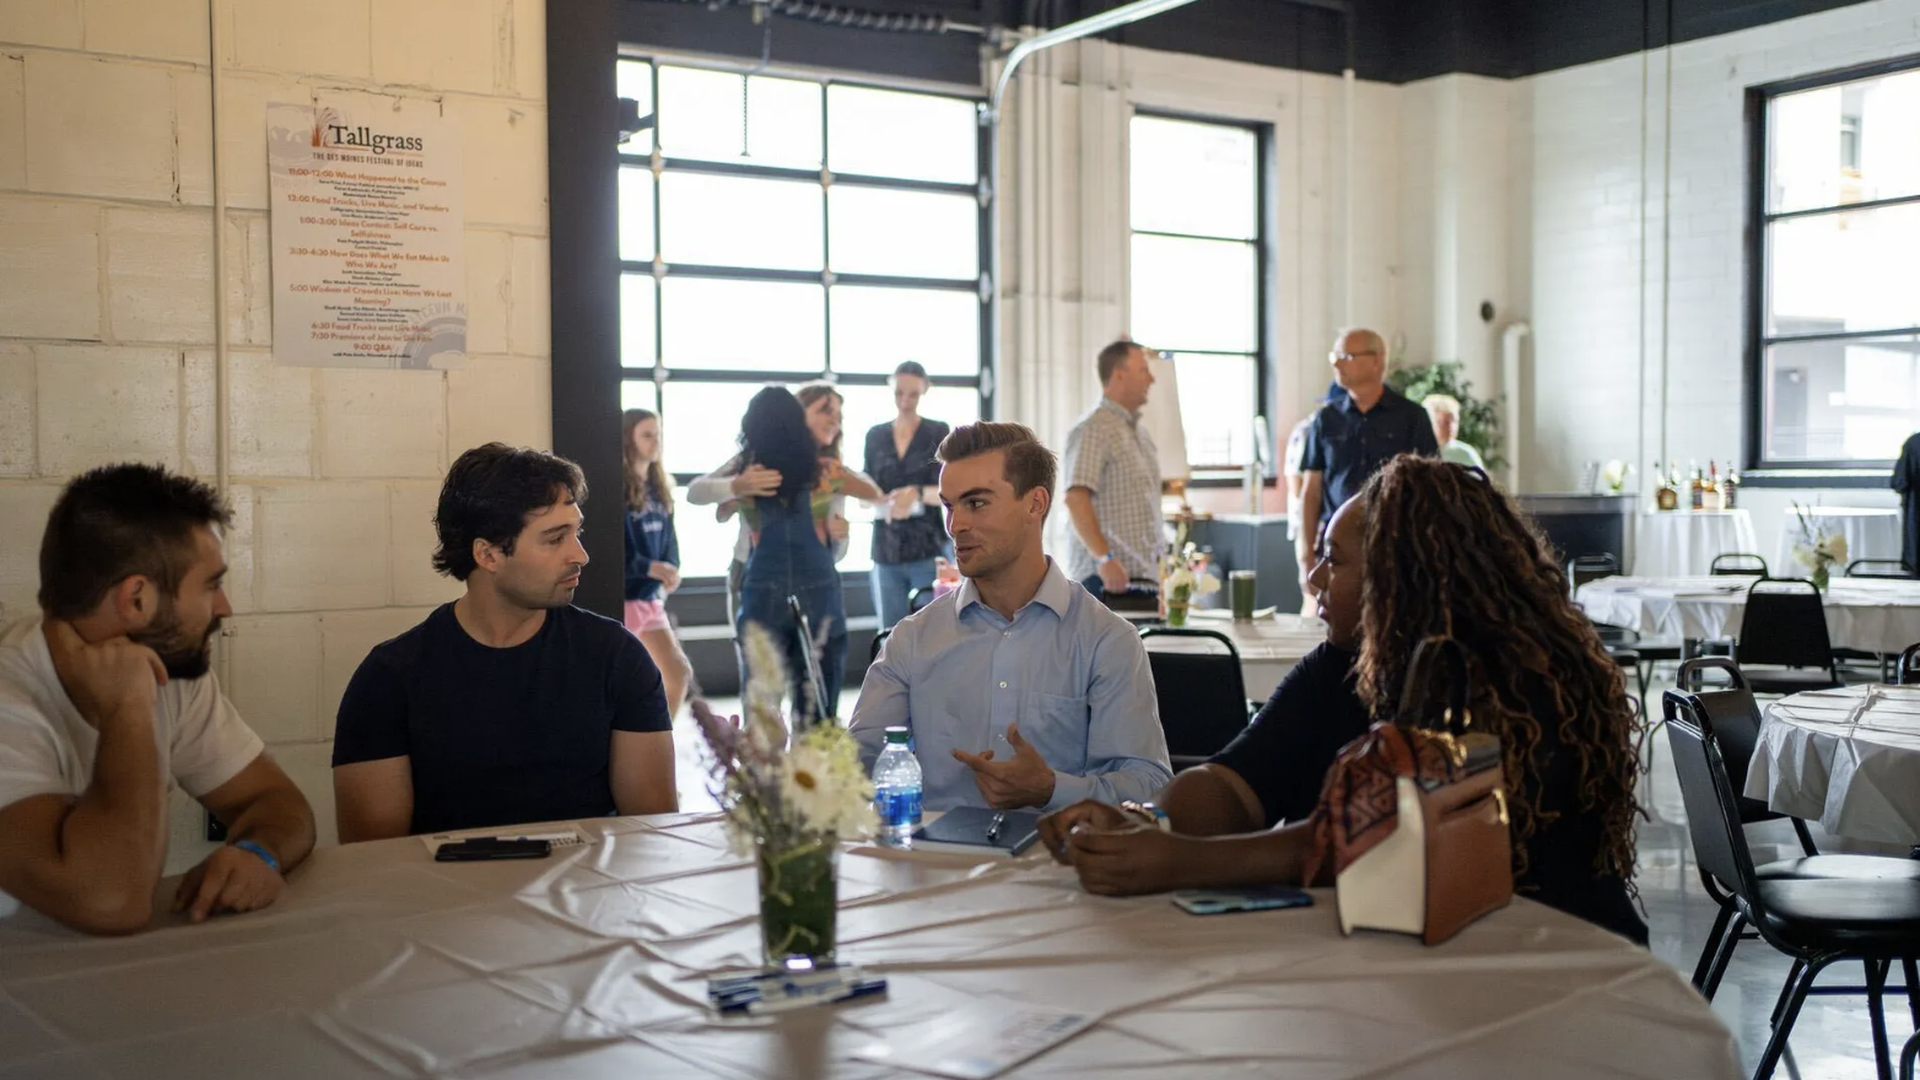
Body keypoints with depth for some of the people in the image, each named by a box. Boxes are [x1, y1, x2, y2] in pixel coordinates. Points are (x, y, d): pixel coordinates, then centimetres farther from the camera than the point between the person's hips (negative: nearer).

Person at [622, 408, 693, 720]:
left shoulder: (658, 487, 11)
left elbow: (668, 535, 11)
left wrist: (669, 571, -7)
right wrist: (649, 567, -23)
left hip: (651, 597, 8)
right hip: (622, 598, -8)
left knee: (680, 673, 9)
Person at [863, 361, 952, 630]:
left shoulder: (939, 433, 2)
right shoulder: (875, 436, 11)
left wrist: (918, 493, -27)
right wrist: (885, 501, -12)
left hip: (929, 549, -3)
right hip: (886, 551, 3)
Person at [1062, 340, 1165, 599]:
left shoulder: (1140, 433, 19)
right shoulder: (1093, 429, -9)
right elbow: (1076, 499, -20)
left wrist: (1163, 567, 19)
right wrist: (1104, 558, -28)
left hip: (1145, 576, 8)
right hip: (1108, 577, -8)